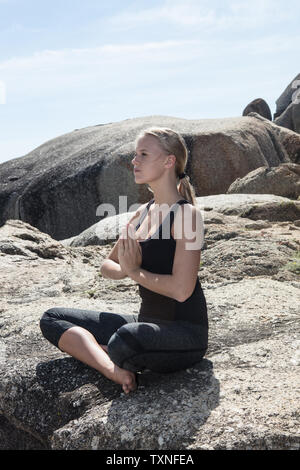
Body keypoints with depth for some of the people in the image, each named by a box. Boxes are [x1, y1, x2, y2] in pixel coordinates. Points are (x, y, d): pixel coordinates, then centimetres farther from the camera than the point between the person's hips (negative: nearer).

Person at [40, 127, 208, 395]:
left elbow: (181, 289, -23)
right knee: (52, 319, 2)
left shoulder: (186, 214, -14)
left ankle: (126, 366, -4)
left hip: (185, 333, -8)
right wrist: (125, 269, -7)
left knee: (126, 338, -41)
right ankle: (117, 372, -18)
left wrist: (136, 271, -9)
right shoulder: (143, 212, 10)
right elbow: (107, 265, 17)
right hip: (147, 323, 8)